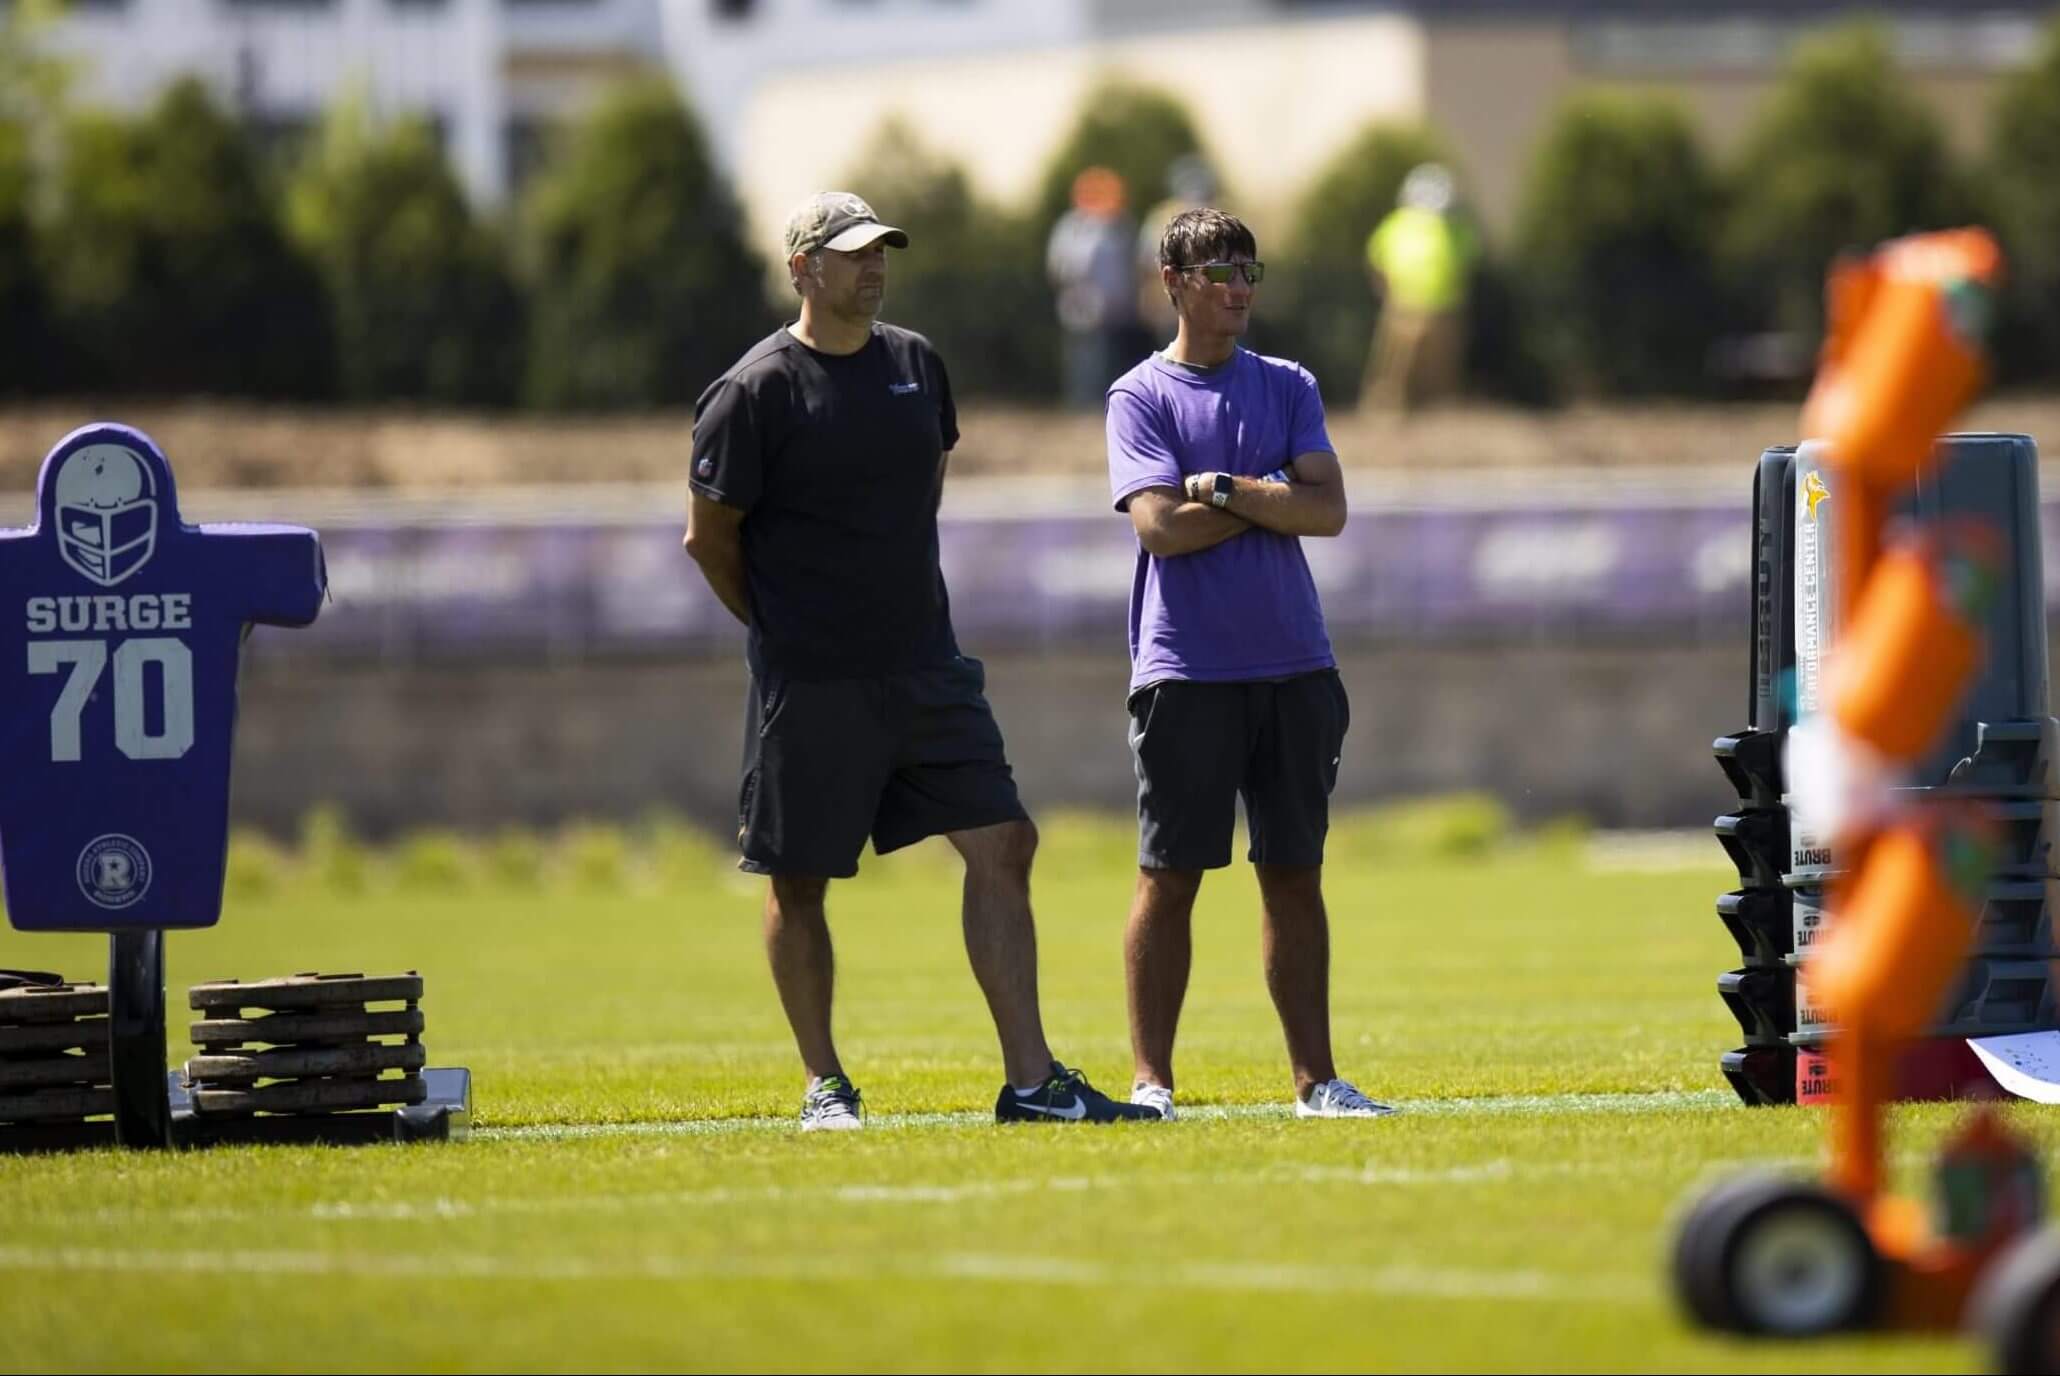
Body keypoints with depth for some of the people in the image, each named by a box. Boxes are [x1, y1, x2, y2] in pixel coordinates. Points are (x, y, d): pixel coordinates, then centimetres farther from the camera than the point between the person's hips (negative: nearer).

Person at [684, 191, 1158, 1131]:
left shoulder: (916, 364, 10)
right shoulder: (756, 391, -9)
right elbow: (709, 536, -4)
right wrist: (787, 632, 4)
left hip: (926, 666, 5)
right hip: (810, 689, -5)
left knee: (1001, 846, -1)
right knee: (799, 882, 2)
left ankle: (1031, 1080, 0)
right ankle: (824, 1086, 16)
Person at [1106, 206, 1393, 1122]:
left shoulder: (1288, 388, 13)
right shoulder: (1141, 396, 2)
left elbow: (1327, 510, 0)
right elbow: (1161, 525, -12)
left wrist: (1222, 489, -7)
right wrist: (1273, 501, -4)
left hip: (1294, 667, 4)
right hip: (1185, 669, -4)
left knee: (1295, 874, 6)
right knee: (1170, 877, -3)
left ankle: (1314, 1077, 8)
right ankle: (1151, 1079, 0)